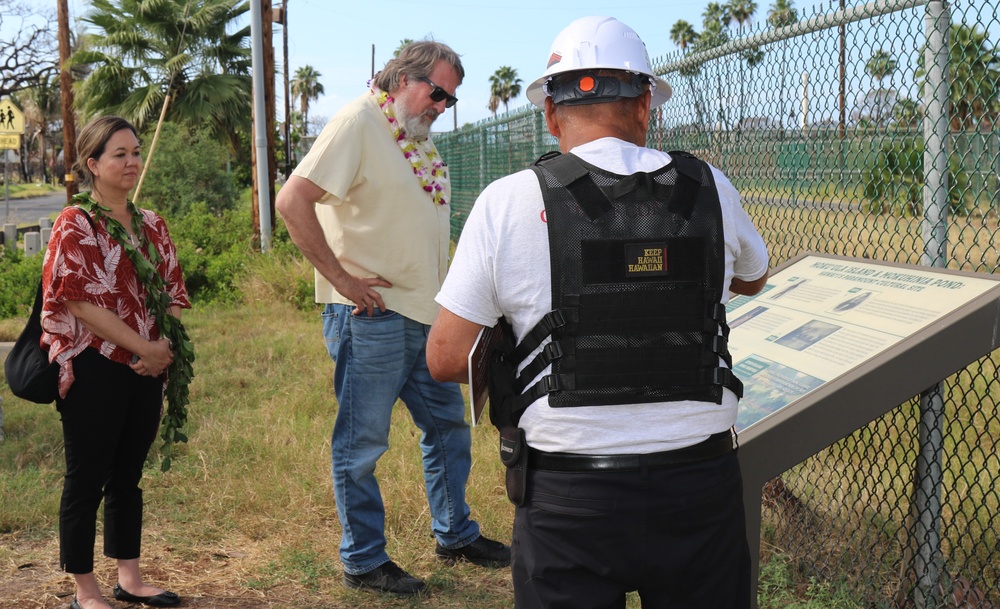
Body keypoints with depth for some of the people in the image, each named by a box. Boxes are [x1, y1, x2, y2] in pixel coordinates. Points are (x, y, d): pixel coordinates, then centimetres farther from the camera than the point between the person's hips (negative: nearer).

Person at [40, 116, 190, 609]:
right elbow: (79, 300, -16)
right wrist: (143, 347, -17)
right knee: (86, 480, 3)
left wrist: (165, 345, -8)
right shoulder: (75, 224, -7)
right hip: (94, 371, -6)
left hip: (146, 371, 6)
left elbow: (175, 292, 11)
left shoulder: (151, 225, 11)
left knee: (127, 476, 14)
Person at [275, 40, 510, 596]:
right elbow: (292, 200, -21)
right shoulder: (358, 123, -12)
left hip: (426, 315, 9)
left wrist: (441, 295, 15)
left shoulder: (420, 138, 14)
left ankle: (455, 534, 34)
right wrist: (341, 278, -20)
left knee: (449, 425, 17)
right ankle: (364, 561, 18)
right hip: (370, 317, -9)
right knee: (363, 444, 4)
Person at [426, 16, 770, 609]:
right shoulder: (709, 189, -1)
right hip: (700, 486, 3)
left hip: (568, 498, -2)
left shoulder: (508, 203, -9)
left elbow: (446, 360, -6)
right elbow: (753, 277, 21)